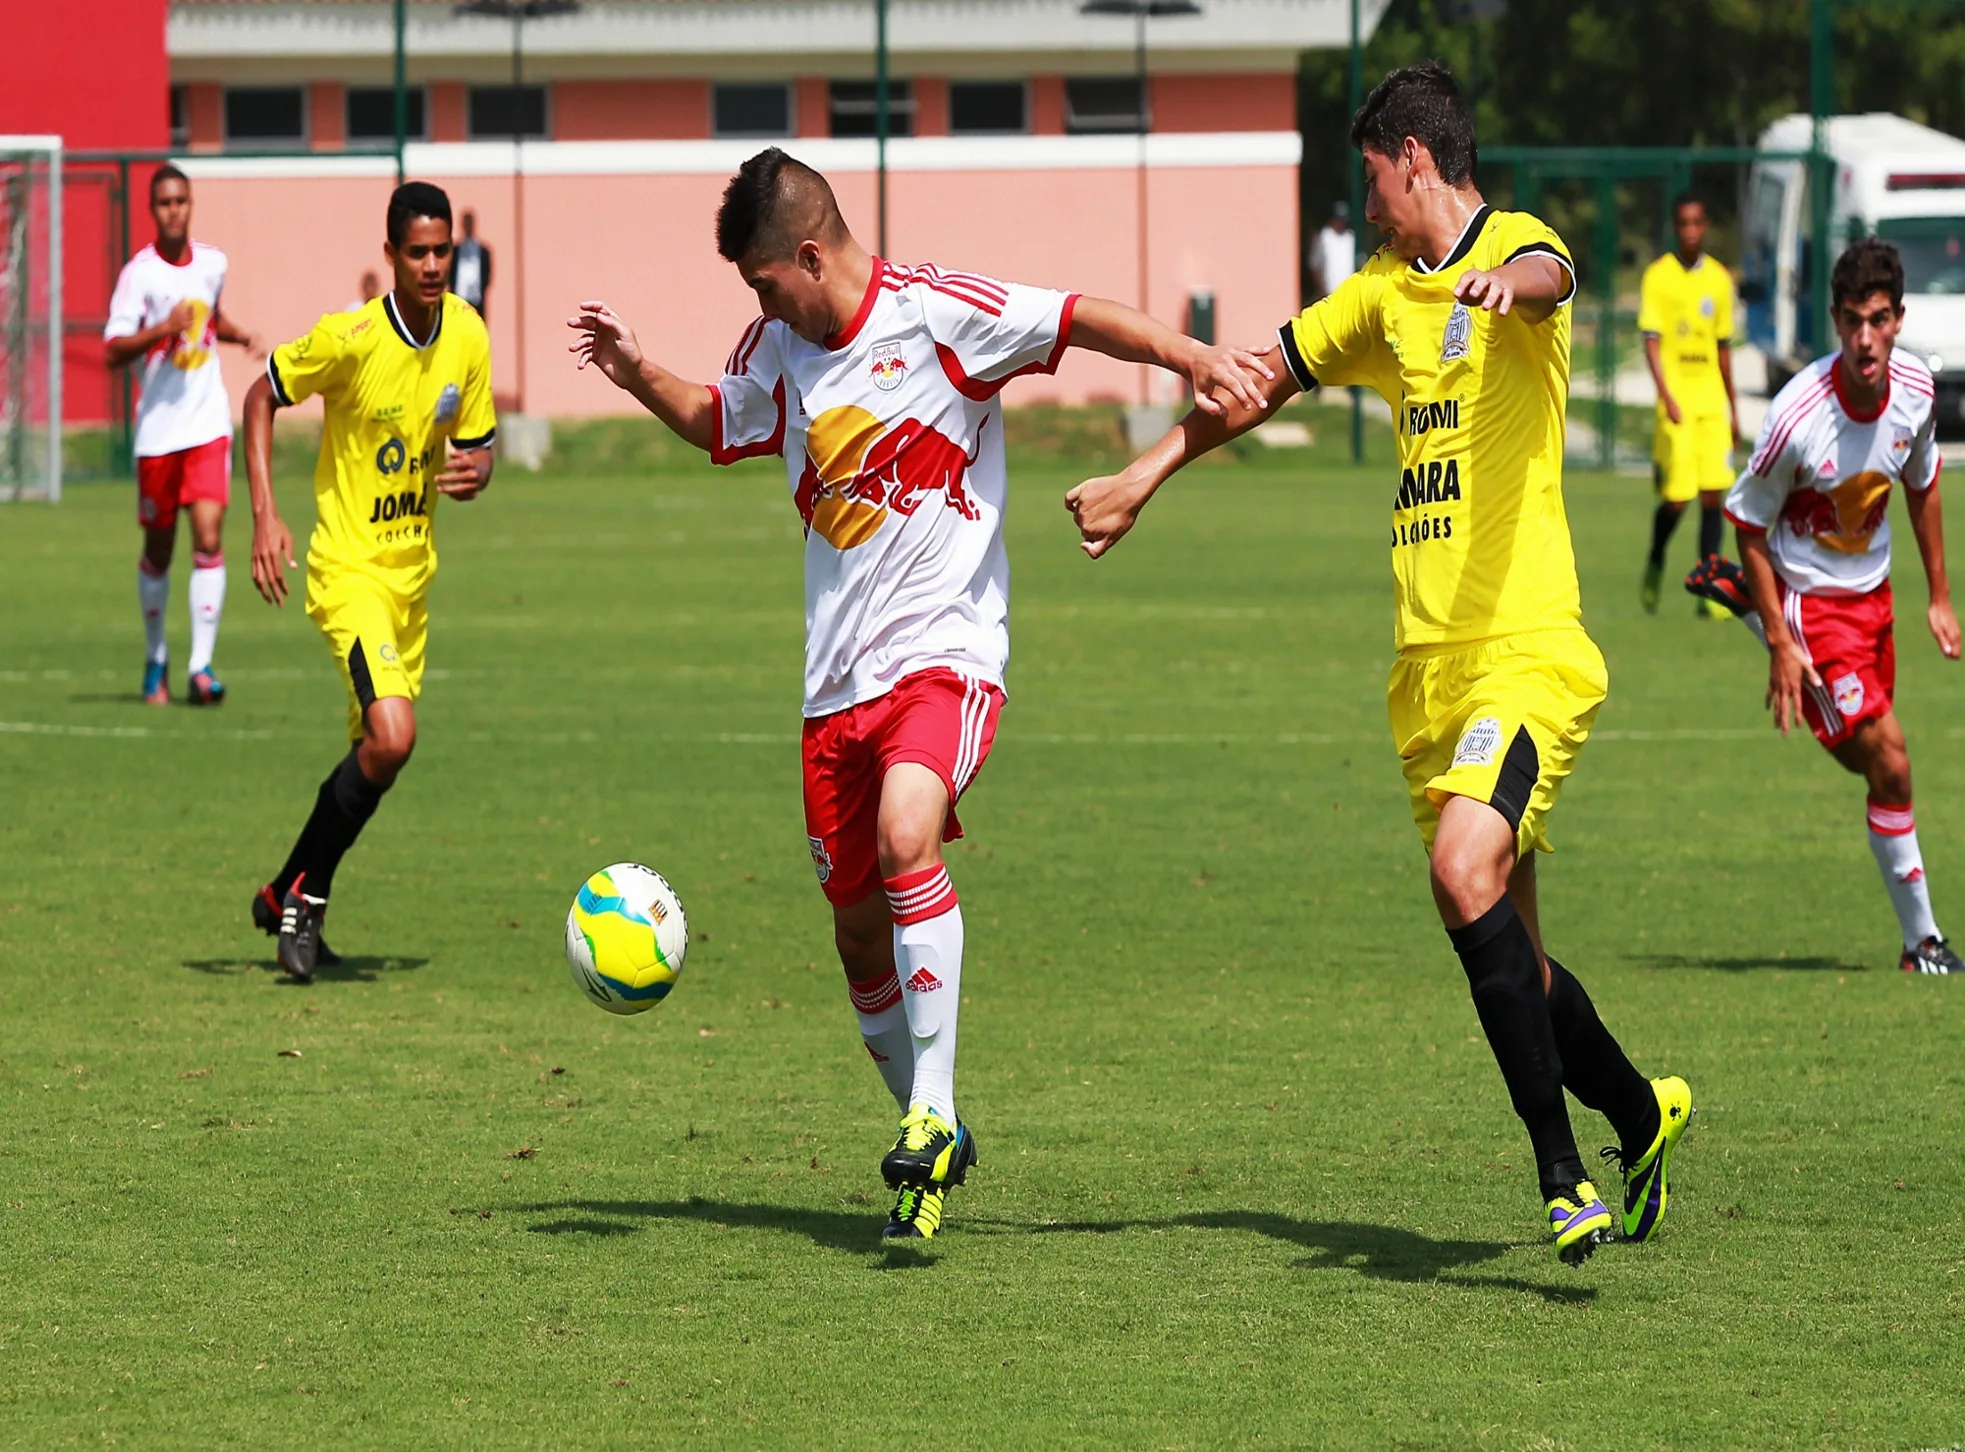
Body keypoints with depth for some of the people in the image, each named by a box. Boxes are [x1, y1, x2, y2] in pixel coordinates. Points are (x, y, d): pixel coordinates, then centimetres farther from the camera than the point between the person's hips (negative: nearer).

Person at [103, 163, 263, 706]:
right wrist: (163, 328, -29)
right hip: (158, 428, -2)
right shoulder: (140, 273, -9)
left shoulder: (213, 262, 5)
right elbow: (112, 351, -16)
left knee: (209, 537, -12)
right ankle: (156, 658, 29)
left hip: (209, 422, 2)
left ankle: (201, 666, -14)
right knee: (158, 548, 9)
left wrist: (241, 335, 9)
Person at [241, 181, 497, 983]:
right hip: (350, 568, -7)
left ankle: (286, 896, 32)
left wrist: (474, 471, -14)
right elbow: (261, 397, -4)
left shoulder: (468, 337, -1)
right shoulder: (350, 339, -18)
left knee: (379, 750, 12)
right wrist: (264, 517, -12)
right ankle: (308, 895, -4)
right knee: (392, 737, -23)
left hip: (414, 571, 7)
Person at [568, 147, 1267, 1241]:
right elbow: (716, 422, 29)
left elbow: (1076, 321, -15)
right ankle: (934, 1143, 26)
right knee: (858, 926, 9)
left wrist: (1190, 356, -29)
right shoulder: (778, 350, 9)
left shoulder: (934, 313, -10)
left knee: (907, 834, -32)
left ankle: (933, 1110, -26)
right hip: (839, 676, 7)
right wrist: (638, 376, 11)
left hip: (947, 647, -7)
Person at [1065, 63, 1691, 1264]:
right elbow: (1261, 380, 33)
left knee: (1467, 872, -28)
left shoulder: (1514, 245, -4)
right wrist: (1144, 478, 36)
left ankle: (1564, 1171, -25)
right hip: (1427, 667, 8)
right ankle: (1643, 1115, 34)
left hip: (1524, 648, -8)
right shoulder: (1385, 297, 20)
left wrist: (1508, 280, -53)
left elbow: (1547, 279, -30)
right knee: (1504, 955, 10)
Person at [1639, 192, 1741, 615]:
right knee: (1676, 497, -5)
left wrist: (1733, 408, 18)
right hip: (1676, 404, -4)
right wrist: (1666, 396, -20)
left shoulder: (1719, 279, 10)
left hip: (1712, 404, 4)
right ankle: (1654, 567, 21)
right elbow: (1651, 341, -8)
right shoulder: (1658, 277, -3)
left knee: (1713, 495, -2)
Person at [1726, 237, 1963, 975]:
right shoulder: (1797, 417, -28)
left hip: (1872, 593, 6)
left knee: (1869, 758, 11)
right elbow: (1747, 525, -15)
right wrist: (1780, 644, -16)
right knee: (1890, 761, -10)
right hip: (1809, 602, -6)